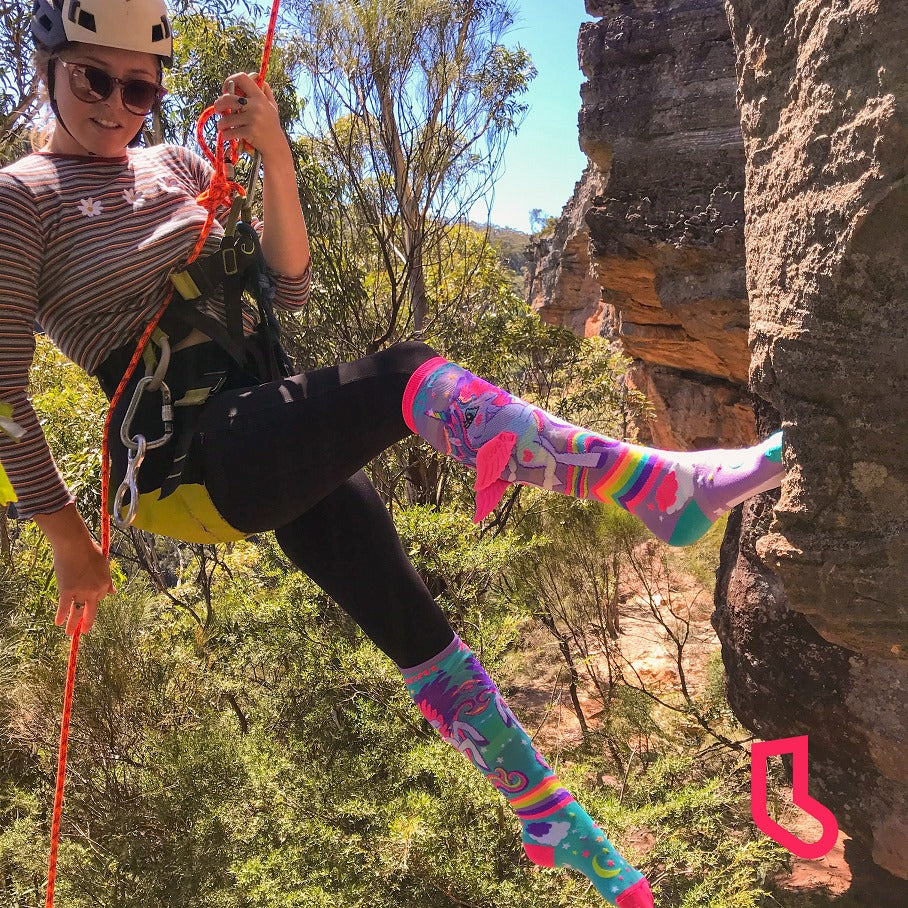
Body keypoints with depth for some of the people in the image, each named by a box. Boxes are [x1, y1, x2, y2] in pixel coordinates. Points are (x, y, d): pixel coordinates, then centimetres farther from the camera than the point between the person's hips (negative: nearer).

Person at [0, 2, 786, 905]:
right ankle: (667, 491, -25)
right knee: (407, 378, -28)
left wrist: (273, 152, -2)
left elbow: (287, 286, 11)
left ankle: (555, 825, 21)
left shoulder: (176, 166, 15)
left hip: (271, 443, 6)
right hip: (189, 463, -6)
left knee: (416, 631, 6)